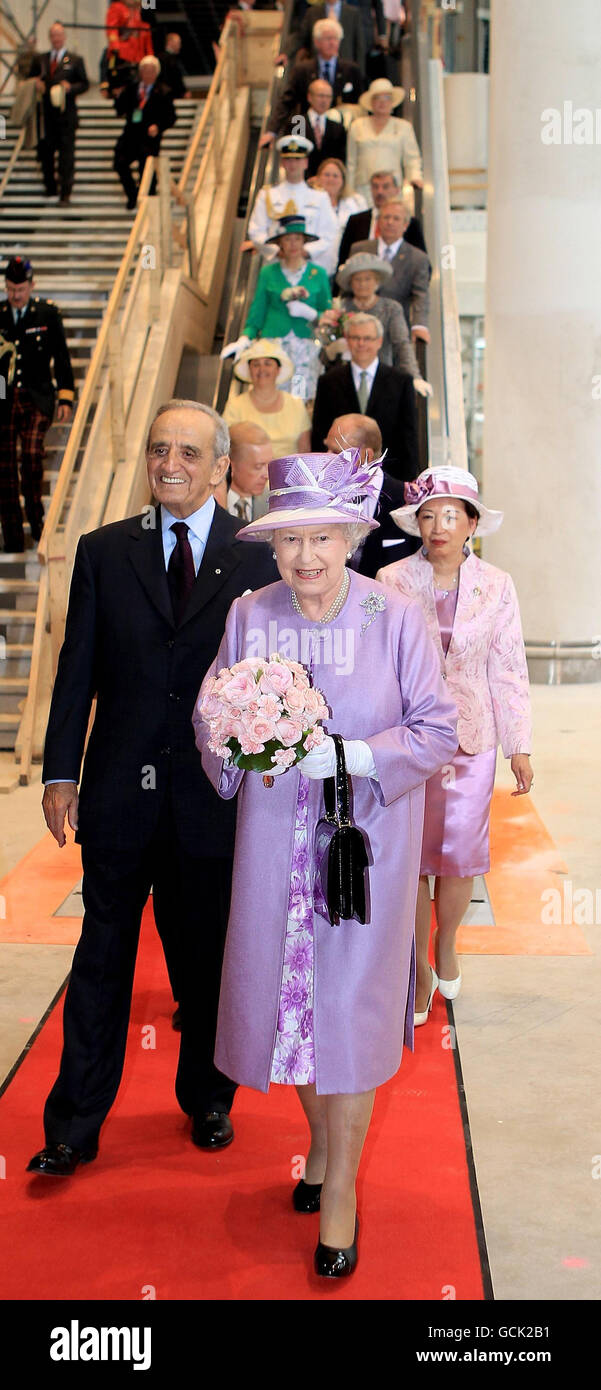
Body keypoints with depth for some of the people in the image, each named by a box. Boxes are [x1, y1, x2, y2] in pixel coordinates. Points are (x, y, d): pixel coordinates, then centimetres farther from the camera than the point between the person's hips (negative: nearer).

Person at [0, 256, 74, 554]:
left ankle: (36, 516, 5)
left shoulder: (48, 312, 4)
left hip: (37, 398, -2)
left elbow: (61, 357, 6)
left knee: (31, 455, -20)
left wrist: (66, 398, 1)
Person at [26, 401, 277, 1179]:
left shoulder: (257, 556, -1)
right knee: (102, 959, 10)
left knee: (207, 960, 14)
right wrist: (61, 773, 0)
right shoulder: (103, 551, 5)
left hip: (215, 796, -1)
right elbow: (77, 670, 4)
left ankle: (207, 1101, 34)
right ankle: (75, 1125, 21)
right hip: (120, 794, 1)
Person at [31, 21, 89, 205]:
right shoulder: (40, 60, 13)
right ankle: (50, 188, 22)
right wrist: (35, 83, -4)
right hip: (45, 113, 3)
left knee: (66, 153, -6)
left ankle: (65, 192, -5)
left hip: (66, 114, -3)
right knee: (45, 151, 7)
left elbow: (84, 84, 4)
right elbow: (30, 78, 19)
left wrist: (71, 87, -14)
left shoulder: (75, 60, 5)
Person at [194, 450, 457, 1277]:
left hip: (365, 839, -3)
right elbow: (209, 715, 8)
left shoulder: (396, 618, -9)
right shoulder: (249, 616, 0)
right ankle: (320, 1137, 38)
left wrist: (351, 755, -20)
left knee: (351, 1008, 2)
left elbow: (436, 731, -7)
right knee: (283, 995, 11)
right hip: (274, 842, 3)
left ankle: (341, 1187, 20)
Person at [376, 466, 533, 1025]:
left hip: (472, 738, 1)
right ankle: (419, 968, 22)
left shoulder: (496, 586, -2)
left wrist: (519, 747, 3)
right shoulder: (391, 582, -6)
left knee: (460, 855, 10)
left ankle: (446, 945, 37)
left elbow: (509, 670, 3)